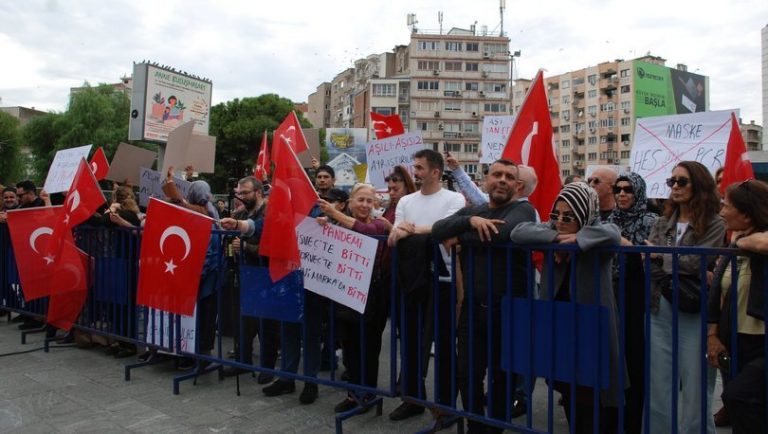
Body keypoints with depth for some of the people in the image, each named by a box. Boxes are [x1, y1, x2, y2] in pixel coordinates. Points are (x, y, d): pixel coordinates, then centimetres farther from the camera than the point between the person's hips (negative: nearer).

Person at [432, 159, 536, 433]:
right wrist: (470, 221, -22)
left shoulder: (523, 209, -5)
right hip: (473, 307, 4)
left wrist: (461, 238, -14)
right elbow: (437, 230, -5)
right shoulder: (471, 210, 10)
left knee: (503, 376, 13)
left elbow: (505, 231, -27)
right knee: (467, 376, 9)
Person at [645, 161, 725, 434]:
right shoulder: (662, 223, 10)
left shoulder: (714, 225, -3)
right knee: (657, 387, 10)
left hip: (694, 313, -4)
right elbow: (650, 262, 0)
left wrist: (661, 256, -5)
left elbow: (696, 261, -16)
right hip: (661, 310, 4)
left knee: (695, 389, 4)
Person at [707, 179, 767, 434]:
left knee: (737, 396, -21)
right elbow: (717, 291, 10)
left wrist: (745, 241, -18)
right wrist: (712, 334, 6)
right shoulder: (734, 242, 7)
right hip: (733, 343, 7)